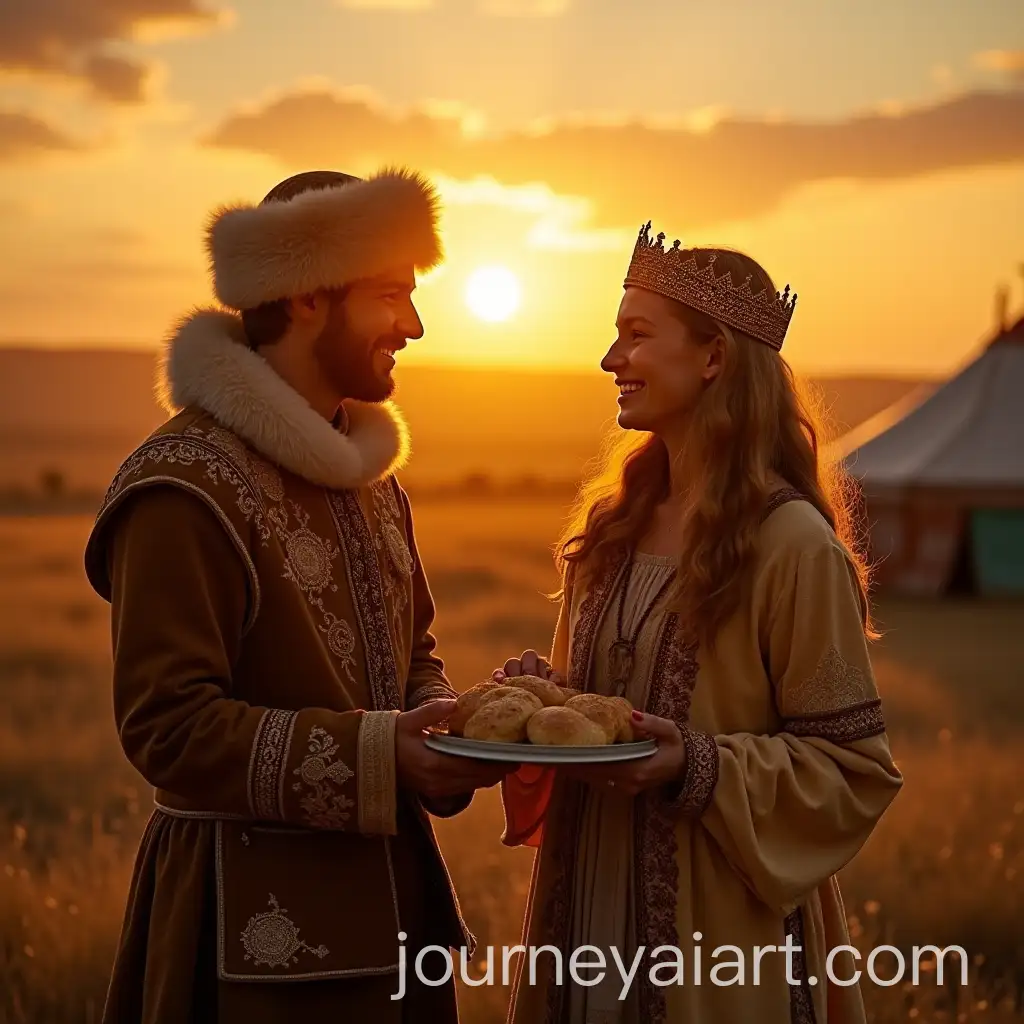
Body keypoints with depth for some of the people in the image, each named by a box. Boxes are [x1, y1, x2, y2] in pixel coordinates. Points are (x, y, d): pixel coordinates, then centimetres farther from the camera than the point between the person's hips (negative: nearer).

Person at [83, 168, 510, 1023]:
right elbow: (167, 723, -20)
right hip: (257, 922, -8)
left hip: (392, 901, 8)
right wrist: (377, 755, -25)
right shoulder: (183, 489, -15)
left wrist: (447, 729, -3)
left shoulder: (369, 473, 13)